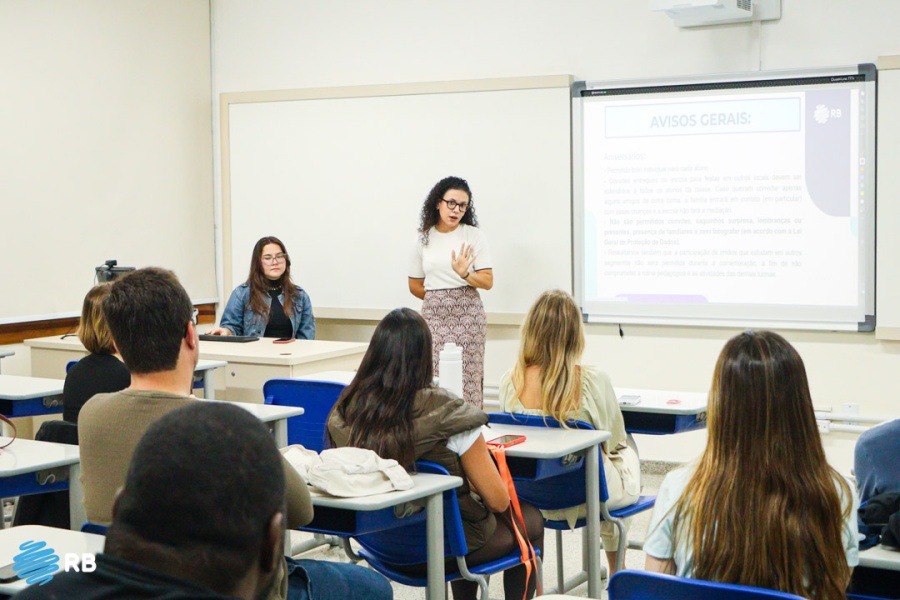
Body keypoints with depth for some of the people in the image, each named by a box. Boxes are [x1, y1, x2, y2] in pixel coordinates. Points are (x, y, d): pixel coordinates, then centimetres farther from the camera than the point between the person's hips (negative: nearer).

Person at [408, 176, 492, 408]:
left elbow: (488, 282, -3)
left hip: (467, 313, -2)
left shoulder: (473, 236, 2)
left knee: (467, 377, -8)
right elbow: (415, 285, 17)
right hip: (433, 316, 2)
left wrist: (465, 274, -19)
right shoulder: (424, 239, 8)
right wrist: (437, 300, 9)